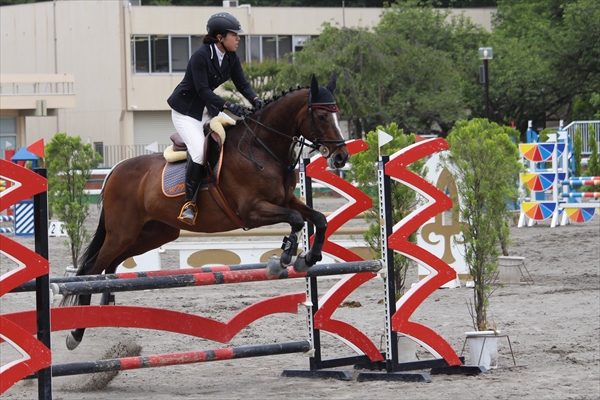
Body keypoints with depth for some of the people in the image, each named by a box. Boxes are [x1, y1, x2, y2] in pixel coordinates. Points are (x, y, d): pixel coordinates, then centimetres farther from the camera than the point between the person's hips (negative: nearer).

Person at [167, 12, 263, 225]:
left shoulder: (231, 58, -1)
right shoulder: (201, 56, -24)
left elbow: (242, 84, -1)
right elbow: (202, 90, -28)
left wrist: (255, 100, -21)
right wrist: (228, 106, -38)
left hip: (208, 108, 9)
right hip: (186, 110, -9)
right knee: (199, 152, -25)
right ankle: (189, 203, -19)